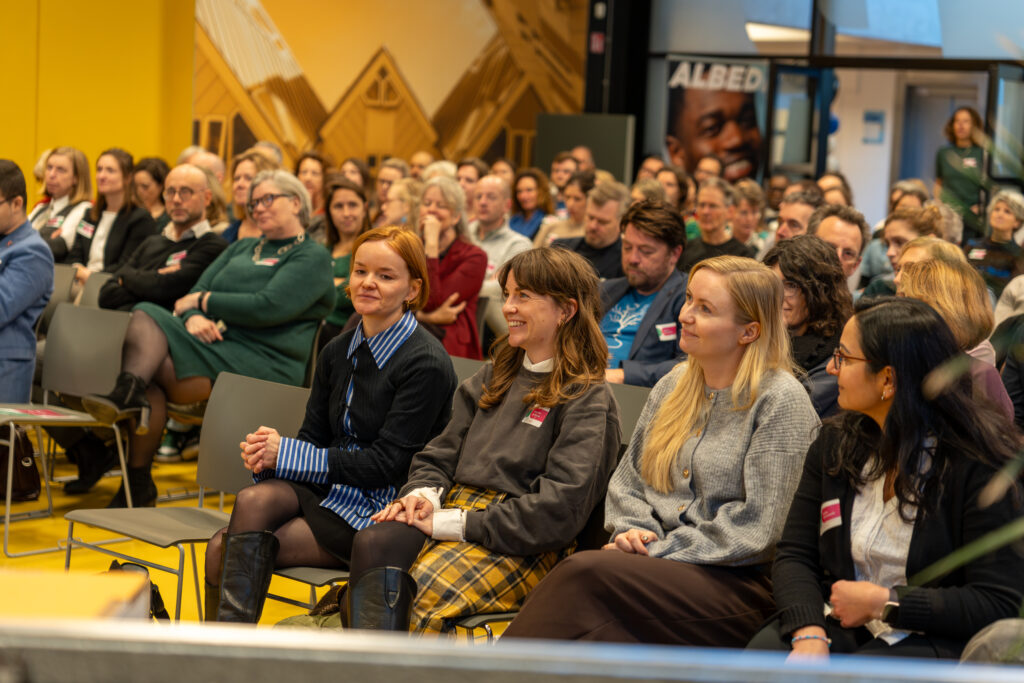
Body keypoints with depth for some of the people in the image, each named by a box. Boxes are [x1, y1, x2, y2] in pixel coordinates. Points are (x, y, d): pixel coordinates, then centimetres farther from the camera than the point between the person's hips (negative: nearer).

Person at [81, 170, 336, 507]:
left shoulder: (312, 258, 3)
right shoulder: (242, 249, 28)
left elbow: (269, 308, -11)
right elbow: (198, 292, 16)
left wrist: (203, 301, -3)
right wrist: (194, 317, -9)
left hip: (262, 363, -7)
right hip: (212, 340, 7)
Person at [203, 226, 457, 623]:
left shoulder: (426, 364, -11)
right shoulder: (337, 353, 11)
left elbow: (387, 463, -16)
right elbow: (314, 437, 13)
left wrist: (285, 453, -15)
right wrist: (267, 455, -12)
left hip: (383, 508, -6)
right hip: (328, 488, 6)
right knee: (253, 501, -26)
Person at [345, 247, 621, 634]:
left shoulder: (588, 401, -1)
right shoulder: (493, 379, 23)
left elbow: (559, 512, -11)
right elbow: (439, 455, 22)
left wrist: (452, 523, -14)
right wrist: (423, 495, -3)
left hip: (524, 544, -6)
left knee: (430, 584, -36)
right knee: (373, 544, -27)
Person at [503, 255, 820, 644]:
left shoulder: (782, 401, -7)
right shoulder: (675, 384, 15)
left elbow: (754, 527, -12)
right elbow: (628, 477, 19)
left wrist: (659, 550, -13)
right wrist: (633, 528, -2)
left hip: (740, 585, -6)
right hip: (658, 558, 6)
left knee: (586, 573, -30)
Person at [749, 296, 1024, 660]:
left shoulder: (977, 466, -10)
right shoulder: (834, 444, 8)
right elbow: (794, 554, 5)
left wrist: (884, 602, -14)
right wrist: (809, 633, -15)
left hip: (931, 638, -4)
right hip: (838, 622, 5)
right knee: (761, 651, -26)